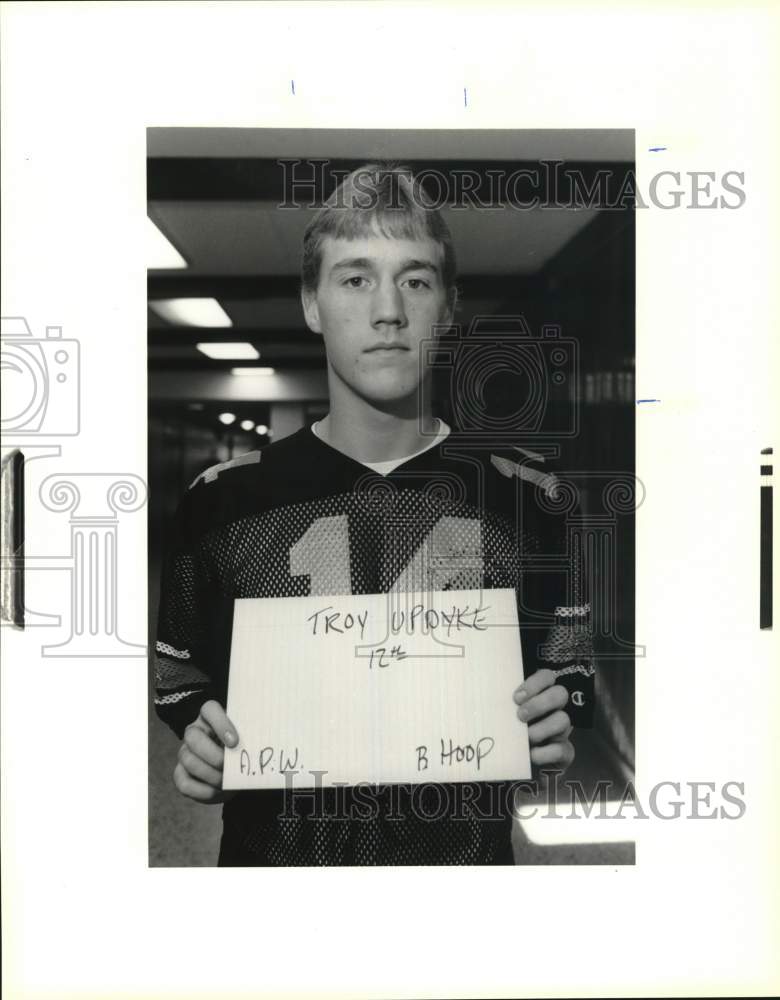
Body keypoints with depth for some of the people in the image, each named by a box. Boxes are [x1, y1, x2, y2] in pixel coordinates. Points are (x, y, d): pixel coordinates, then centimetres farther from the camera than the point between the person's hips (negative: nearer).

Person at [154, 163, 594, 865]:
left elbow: (564, 676, 4)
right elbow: (182, 678, 3)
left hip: (466, 852, 1)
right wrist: (202, 740, -16)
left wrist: (550, 724, -16)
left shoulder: (524, 496, -8)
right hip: (272, 850, 0)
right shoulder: (223, 502, -9)